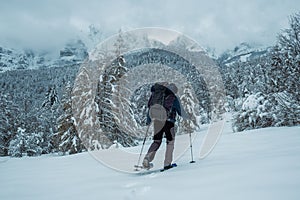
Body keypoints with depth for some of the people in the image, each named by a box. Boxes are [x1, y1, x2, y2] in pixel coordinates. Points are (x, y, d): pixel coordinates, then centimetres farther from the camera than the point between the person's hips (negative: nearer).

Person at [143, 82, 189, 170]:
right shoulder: (174, 98, 2)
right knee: (170, 141, 12)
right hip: (168, 121, -4)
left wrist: (148, 120, 32)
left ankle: (147, 158, -6)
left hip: (156, 121, 4)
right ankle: (167, 164, 9)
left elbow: (150, 107, 20)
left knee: (157, 141, 15)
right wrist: (187, 117, 26)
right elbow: (181, 112, 6)